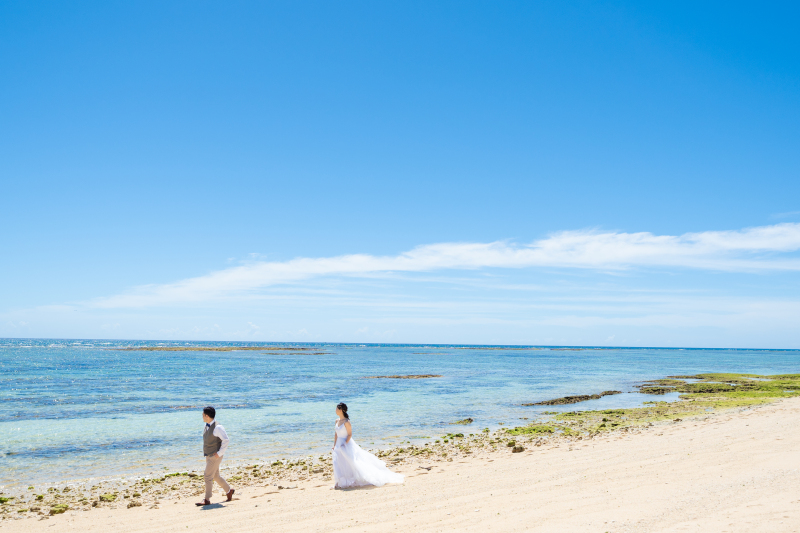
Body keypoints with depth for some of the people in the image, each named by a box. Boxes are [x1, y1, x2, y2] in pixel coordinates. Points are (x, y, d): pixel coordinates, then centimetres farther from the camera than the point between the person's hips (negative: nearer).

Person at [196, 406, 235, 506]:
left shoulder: (217, 427, -19)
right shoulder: (207, 426, 8)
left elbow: (226, 440, -20)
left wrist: (219, 453, -19)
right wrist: (205, 452, 14)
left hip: (215, 456, -9)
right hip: (208, 456, 9)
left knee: (208, 476, -9)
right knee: (216, 476, 16)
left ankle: (207, 500, -2)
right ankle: (229, 490, 31)